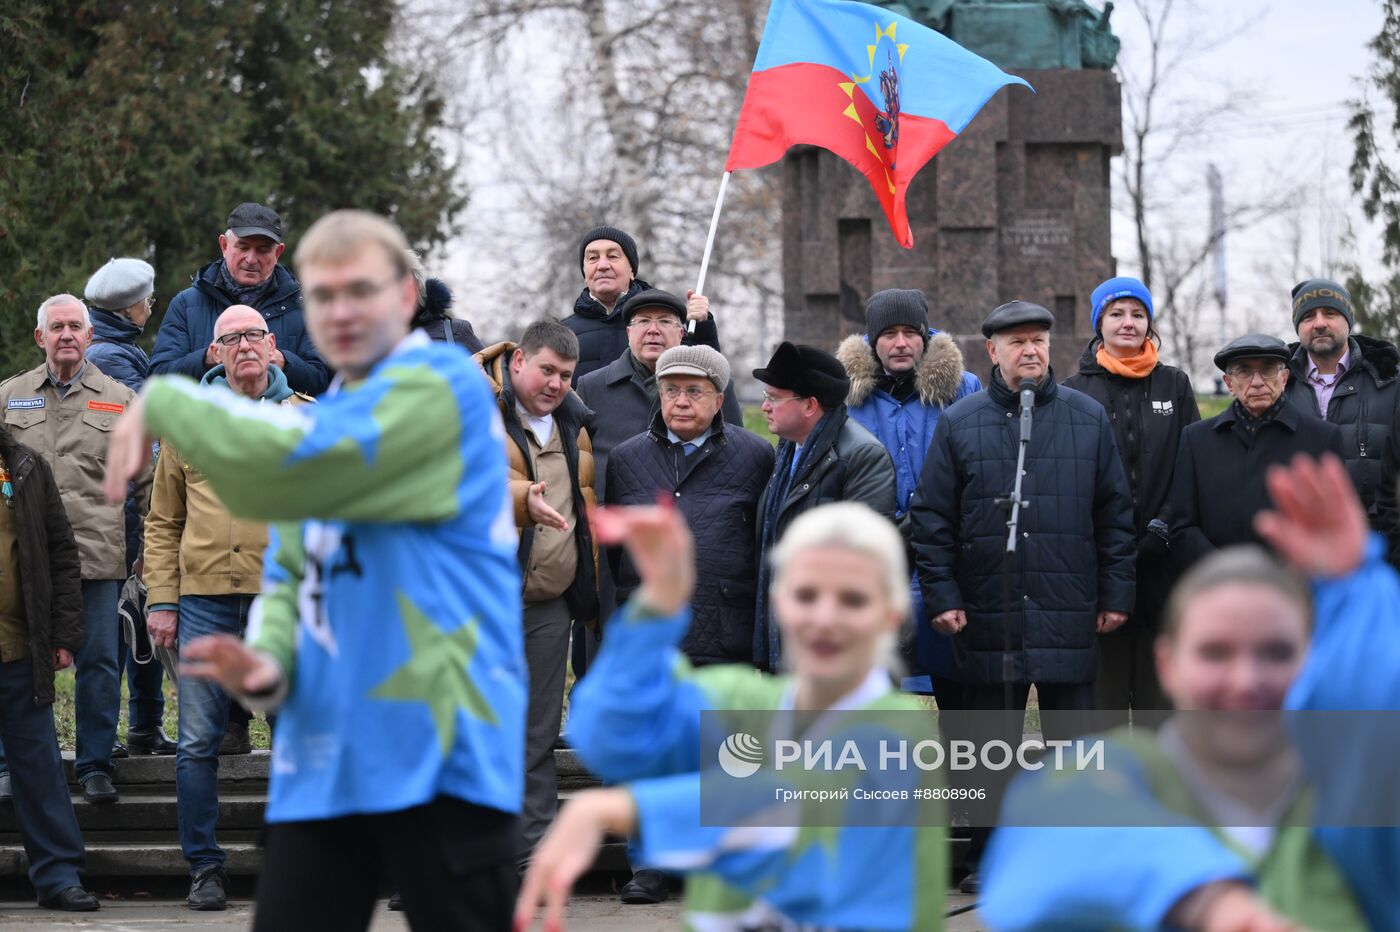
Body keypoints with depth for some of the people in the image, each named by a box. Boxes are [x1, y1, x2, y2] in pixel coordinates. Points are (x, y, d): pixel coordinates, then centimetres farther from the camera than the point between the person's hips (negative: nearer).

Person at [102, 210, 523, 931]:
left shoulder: (442, 385, -9)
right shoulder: (321, 423, 18)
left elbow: (282, 467, -20)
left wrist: (161, 401, -6)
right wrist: (266, 665, -3)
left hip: (442, 751, -7)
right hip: (325, 758, 7)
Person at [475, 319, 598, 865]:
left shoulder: (572, 422, 15)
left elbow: (586, 507, 24)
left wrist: (591, 592, 20)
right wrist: (523, 498, -41)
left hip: (550, 602, 6)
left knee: (539, 735, 9)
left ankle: (535, 850, 15)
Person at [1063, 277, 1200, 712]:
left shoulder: (1175, 386, 10)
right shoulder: (1076, 391, 5)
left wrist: (1164, 525, -6)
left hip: (1162, 562, 2)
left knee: (1159, 693, 5)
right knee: (1103, 690, 0)